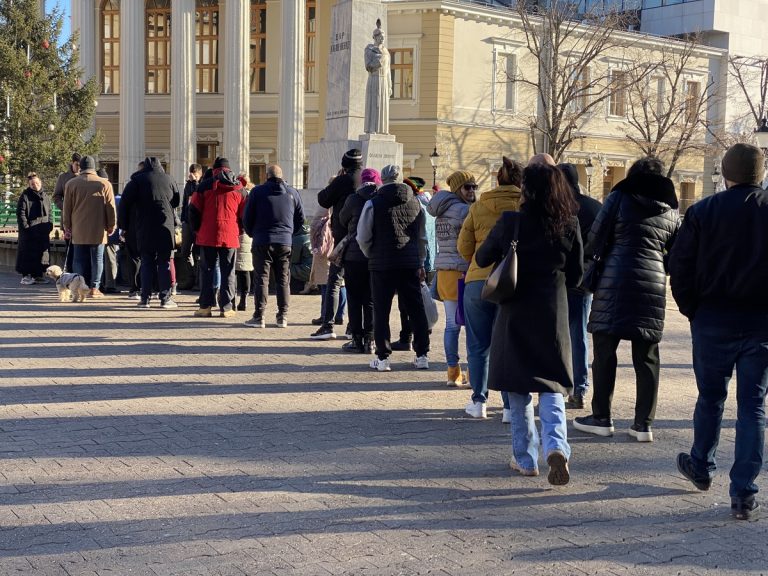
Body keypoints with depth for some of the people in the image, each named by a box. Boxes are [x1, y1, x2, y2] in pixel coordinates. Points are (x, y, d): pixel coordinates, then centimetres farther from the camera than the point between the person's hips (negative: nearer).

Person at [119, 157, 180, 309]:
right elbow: (176, 202, 18)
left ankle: (145, 298, 3)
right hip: (166, 227, 0)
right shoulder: (169, 180, 7)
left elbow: (125, 202, -1)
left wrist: (124, 225, 6)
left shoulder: (137, 180, 2)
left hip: (145, 229, 0)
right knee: (165, 263, 4)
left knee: (147, 263, 6)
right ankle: (165, 298, 2)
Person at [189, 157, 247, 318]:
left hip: (207, 236, -1)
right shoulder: (239, 188, 7)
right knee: (228, 272, 6)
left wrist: (197, 230, 12)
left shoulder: (205, 185, 1)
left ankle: (205, 306, 4)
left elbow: (193, 210, 0)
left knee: (207, 270, 6)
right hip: (230, 237, 1)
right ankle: (226, 308, 5)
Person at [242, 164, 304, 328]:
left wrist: (253, 234, 16)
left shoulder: (257, 192, -2)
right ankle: (283, 317, 6)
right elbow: (300, 218, 10)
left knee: (261, 279, 1)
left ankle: (259, 316, -2)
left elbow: (247, 218, 0)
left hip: (262, 242, -2)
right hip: (285, 242, 2)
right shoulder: (292, 193, 6)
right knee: (283, 280, 8)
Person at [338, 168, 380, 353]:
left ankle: (357, 340, 6)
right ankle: (369, 340, 9)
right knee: (371, 300, 9)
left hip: (355, 256, -2)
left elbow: (342, 220, 8)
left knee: (354, 300, 6)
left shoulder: (354, 200, -7)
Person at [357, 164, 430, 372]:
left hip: (381, 265, -3)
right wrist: (420, 263, 23)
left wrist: (371, 256, 14)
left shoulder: (373, 203, -5)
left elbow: (363, 238, -4)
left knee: (381, 311, 3)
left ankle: (382, 358, 1)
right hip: (410, 265, 3)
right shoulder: (415, 203, 7)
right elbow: (422, 238, 15)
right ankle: (422, 355, 12)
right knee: (416, 310, 10)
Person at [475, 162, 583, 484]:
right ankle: (556, 444, -16)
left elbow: (481, 259, 4)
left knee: (519, 390, 11)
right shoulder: (569, 227, -3)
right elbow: (575, 277, 5)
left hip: (515, 314, -1)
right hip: (553, 316, 1)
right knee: (551, 386, 7)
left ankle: (525, 459, 15)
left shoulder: (510, 222, -9)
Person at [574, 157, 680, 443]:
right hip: (653, 283, 3)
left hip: (616, 279, -3)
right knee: (647, 356, 8)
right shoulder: (671, 211, 12)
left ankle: (601, 418, 9)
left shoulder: (619, 198, 3)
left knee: (604, 350, 5)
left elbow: (594, 237, 1)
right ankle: (644, 424, 9)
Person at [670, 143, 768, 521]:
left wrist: (691, 309, 7)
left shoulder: (703, 211, -4)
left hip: (713, 320, 0)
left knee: (711, 397, 18)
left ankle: (702, 466, 35)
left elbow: (680, 266, -4)